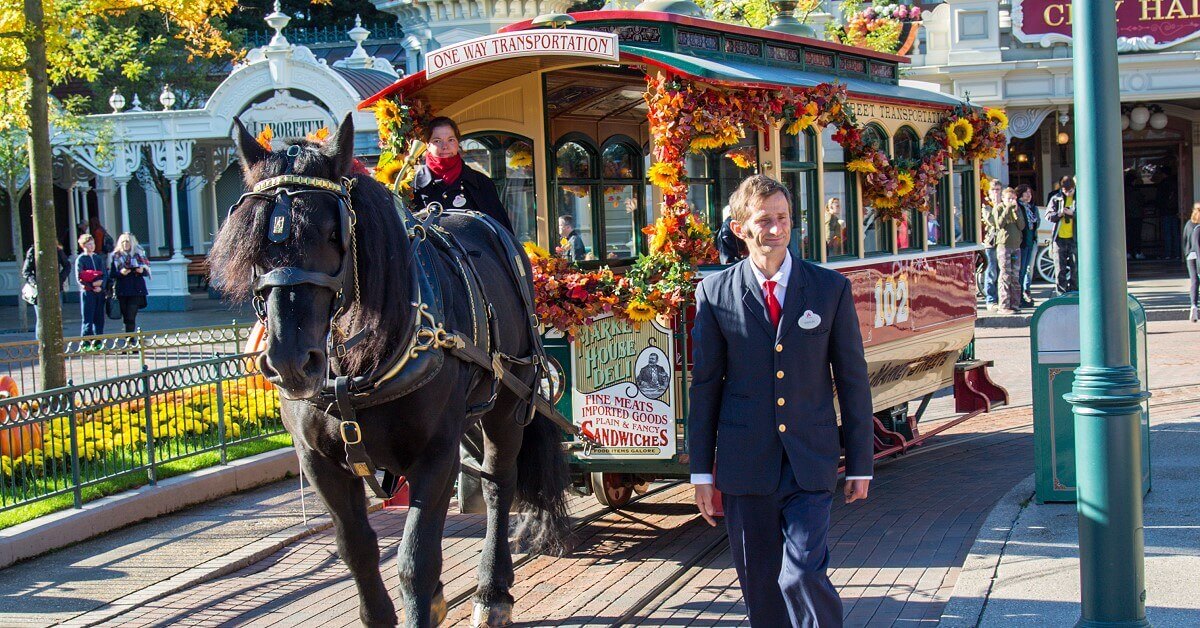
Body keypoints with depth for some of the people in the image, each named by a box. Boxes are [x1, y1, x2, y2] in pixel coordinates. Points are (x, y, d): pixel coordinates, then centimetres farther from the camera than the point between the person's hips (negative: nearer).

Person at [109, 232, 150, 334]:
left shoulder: (139, 254, 9)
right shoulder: (116, 256, 8)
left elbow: (147, 272, 9)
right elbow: (110, 274, 3)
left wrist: (142, 270, -13)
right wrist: (120, 273, -14)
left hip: (136, 291, -1)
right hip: (122, 291, 1)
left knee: (131, 317, -11)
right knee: (126, 317, 4)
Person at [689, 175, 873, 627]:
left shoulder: (831, 288, 2)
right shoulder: (715, 292, 1)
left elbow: (852, 379, 5)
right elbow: (704, 385, 5)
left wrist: (860, 464, 5)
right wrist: (701, 470, 4)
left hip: (811, 464, -1)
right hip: (745, 466, 1)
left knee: (803, 575, -13)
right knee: (759, 586, 8)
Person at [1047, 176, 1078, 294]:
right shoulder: (1056, 198, 5)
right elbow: (1048, 215, 4)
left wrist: (1073, 213, -19)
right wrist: (1058, 214, -15)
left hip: (1074, 237, -1)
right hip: (1059, 237, 1)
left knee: (1074, 267, 4)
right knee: (1060, 268, 1)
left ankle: (1074, 292, 13)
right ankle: (1061, 293, 6)